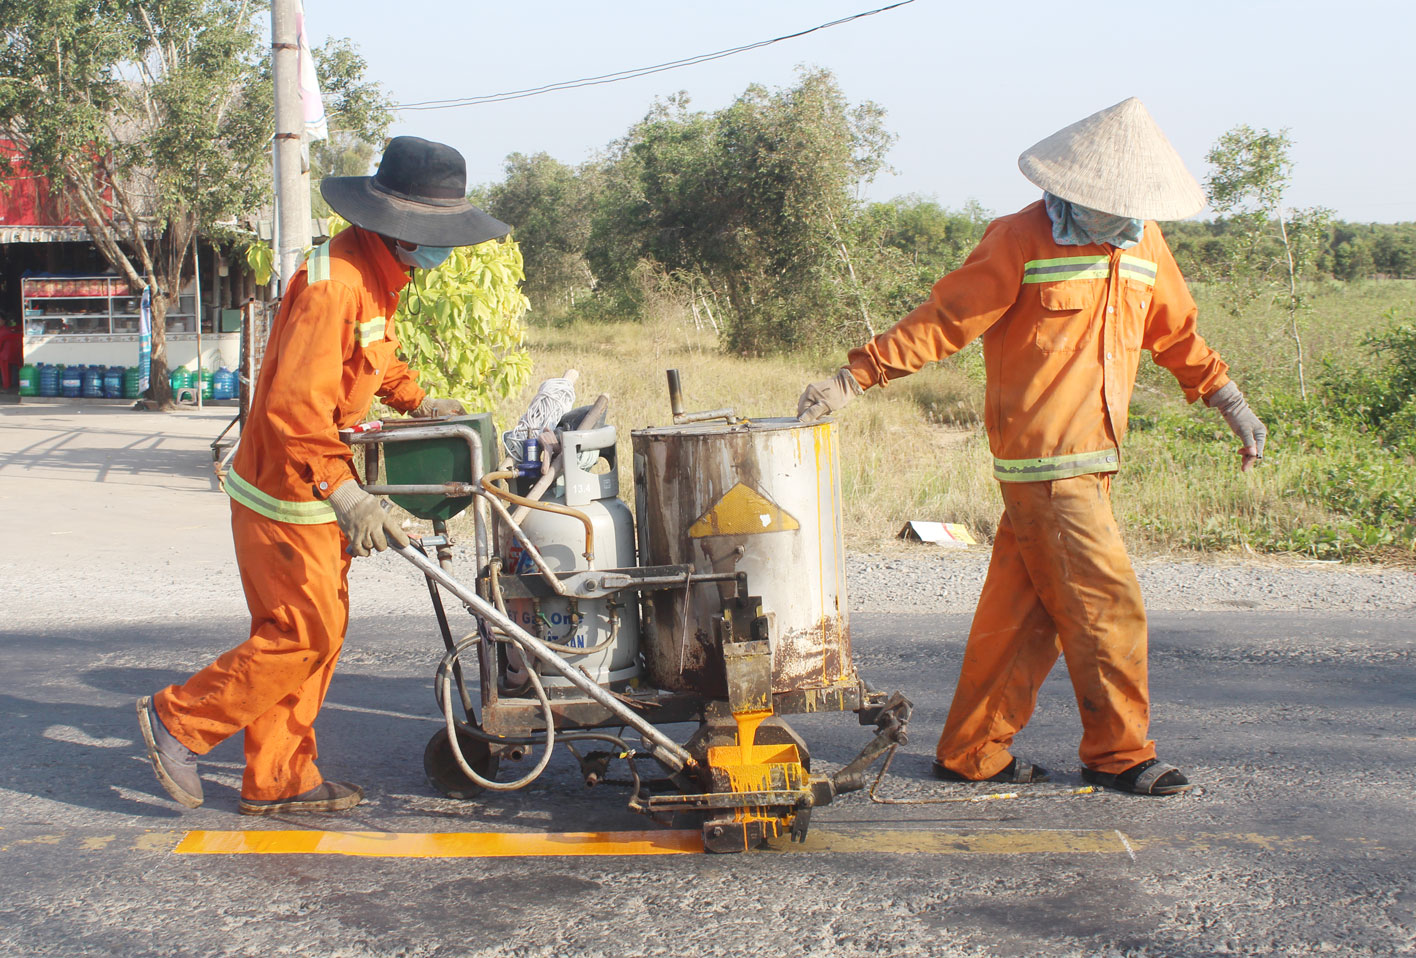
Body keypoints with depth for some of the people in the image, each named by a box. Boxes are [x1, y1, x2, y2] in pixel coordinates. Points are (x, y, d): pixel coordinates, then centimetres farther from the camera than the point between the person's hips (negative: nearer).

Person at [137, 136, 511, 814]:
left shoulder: (378, 275, 9)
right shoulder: (334, 282, -24)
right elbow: (296, 403, -31)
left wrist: (416, 401, 14)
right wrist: (341, 490, -35)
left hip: (319, 488, 10)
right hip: (286, 492, -10)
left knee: (320, 633, 12)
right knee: (303, 633, -5)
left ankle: (279, 781, 21)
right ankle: (177, 719, 11)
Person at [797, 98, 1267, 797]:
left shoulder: (1143, 244, 13)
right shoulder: (1021, 241, -9)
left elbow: (1176, 333, 26)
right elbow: (942, 320, -11)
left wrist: (1229, 400, 25)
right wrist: (852, 379, -15)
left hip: (1091, 458, 7)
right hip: (1044, 460, -7)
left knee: (1022, 609, 10)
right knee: (1107, 606, -4)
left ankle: (972, 752, 19)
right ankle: (1118, 754, 11)